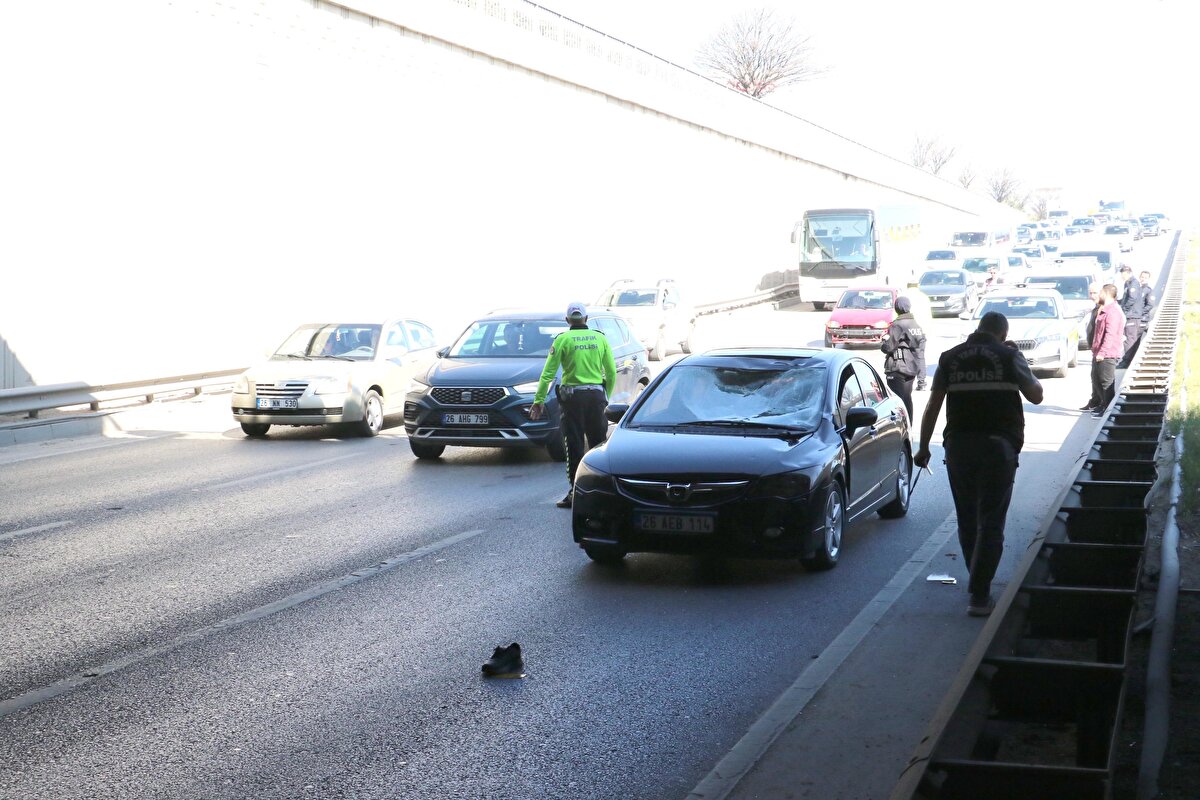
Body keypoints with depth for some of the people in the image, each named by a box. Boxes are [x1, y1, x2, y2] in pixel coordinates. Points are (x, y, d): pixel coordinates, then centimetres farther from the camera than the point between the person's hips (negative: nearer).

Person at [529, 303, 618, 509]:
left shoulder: (563, 340, -3)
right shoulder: (600, 338, 6)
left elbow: (548, 373, -5)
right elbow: (611, 373, 8)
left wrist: (539, 400, -1)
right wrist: (607, 396, 18)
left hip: (572, 396, -3)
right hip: (597, 395, 3)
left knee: (575, 445, 0)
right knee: (598, 443, 12)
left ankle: (575, 491, -2)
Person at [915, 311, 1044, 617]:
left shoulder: (950, 358, 6)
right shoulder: (1009, 356, 0)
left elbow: (932, 407, 5)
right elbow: (1035, 396, 8)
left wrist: (923, 447, 11)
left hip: (958, 445, 3)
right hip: (999, 446, -3)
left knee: (967, 519, 17)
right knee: (990, 523, -2)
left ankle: (978, 583, 30)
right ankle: (979, 596, -8)